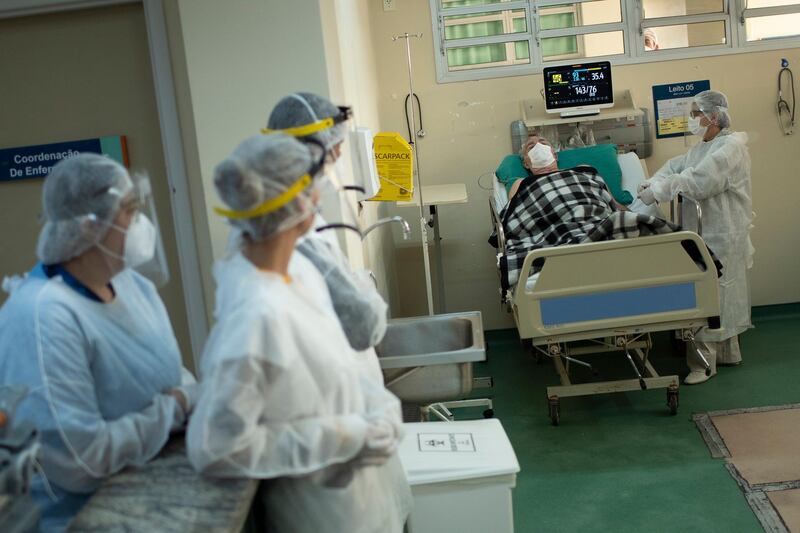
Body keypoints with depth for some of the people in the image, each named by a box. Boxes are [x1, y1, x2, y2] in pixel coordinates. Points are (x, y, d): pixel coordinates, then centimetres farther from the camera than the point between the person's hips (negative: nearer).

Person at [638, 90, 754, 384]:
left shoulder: (731, 147, -17)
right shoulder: (703, 147, 15)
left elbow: (696, 182, -26)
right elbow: (677, 166, 9)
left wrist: (656, 191, -21)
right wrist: (652, 182, -10)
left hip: (722, 237, -9)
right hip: (705, 233, 9)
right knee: (718, 296, 17)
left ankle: (704, 361, 1)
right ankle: (727, 352, 29)